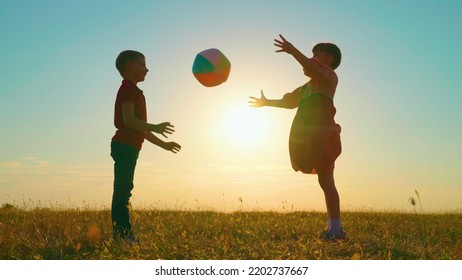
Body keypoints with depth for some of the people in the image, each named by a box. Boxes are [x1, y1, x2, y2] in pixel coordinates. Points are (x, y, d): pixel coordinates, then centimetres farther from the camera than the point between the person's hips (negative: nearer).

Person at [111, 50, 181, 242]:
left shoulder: (133, 91, 24)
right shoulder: (128, 89, -7)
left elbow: (139, 128, 24)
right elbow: (128, 120, -21)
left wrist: (163, 144, 23)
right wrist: (155, 128, -27)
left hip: (128, 147, 10)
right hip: (125, 146, -10)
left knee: (123, 190, 10)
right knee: (122, 189, -10)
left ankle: (122, 232, 15)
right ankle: (122, 232, -8)